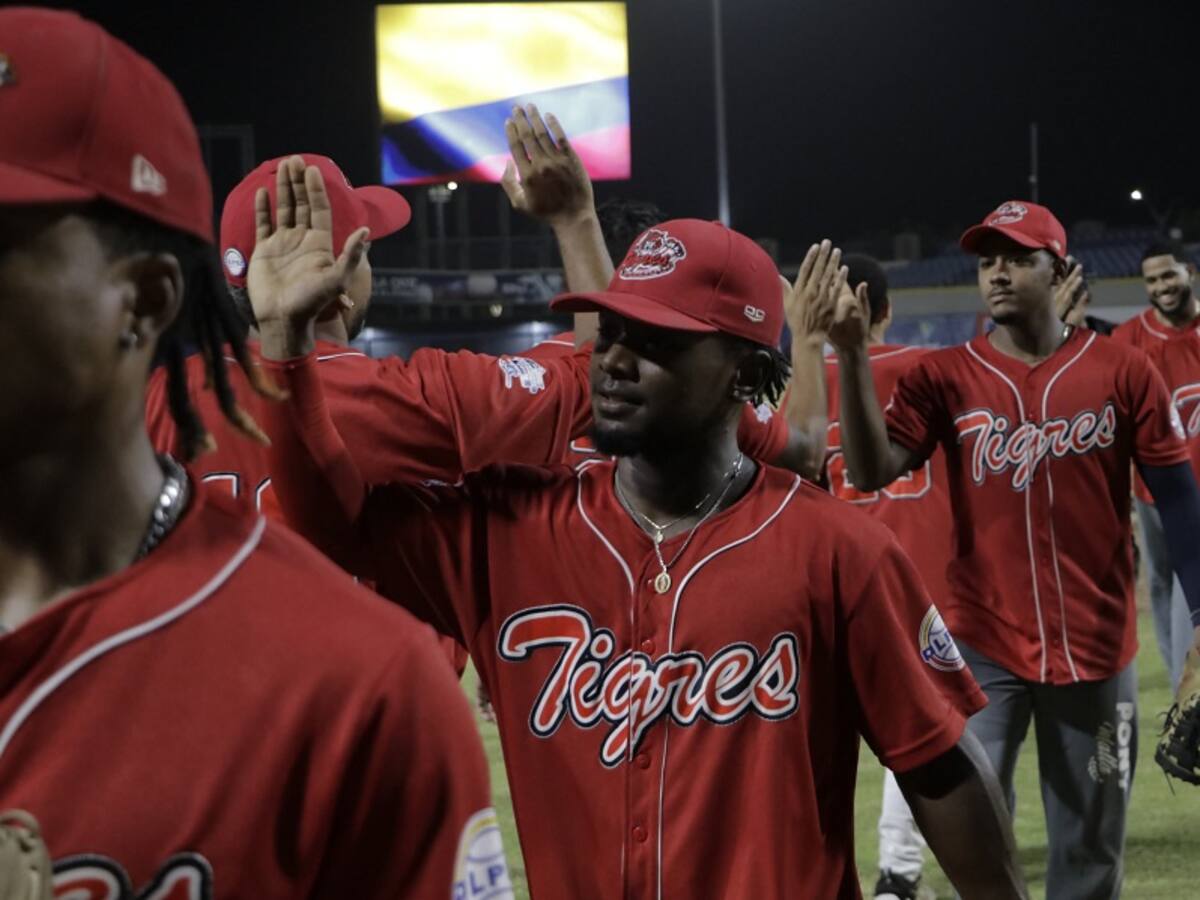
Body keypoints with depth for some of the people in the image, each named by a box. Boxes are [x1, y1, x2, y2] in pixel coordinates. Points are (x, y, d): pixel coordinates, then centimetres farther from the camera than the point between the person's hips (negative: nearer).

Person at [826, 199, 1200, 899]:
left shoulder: (1123, 373, -1)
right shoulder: (944, 377, 1)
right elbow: (872, 472, -11)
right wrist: (853, 356, -21)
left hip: (1097, 649, 0)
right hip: (984, 648, 0)